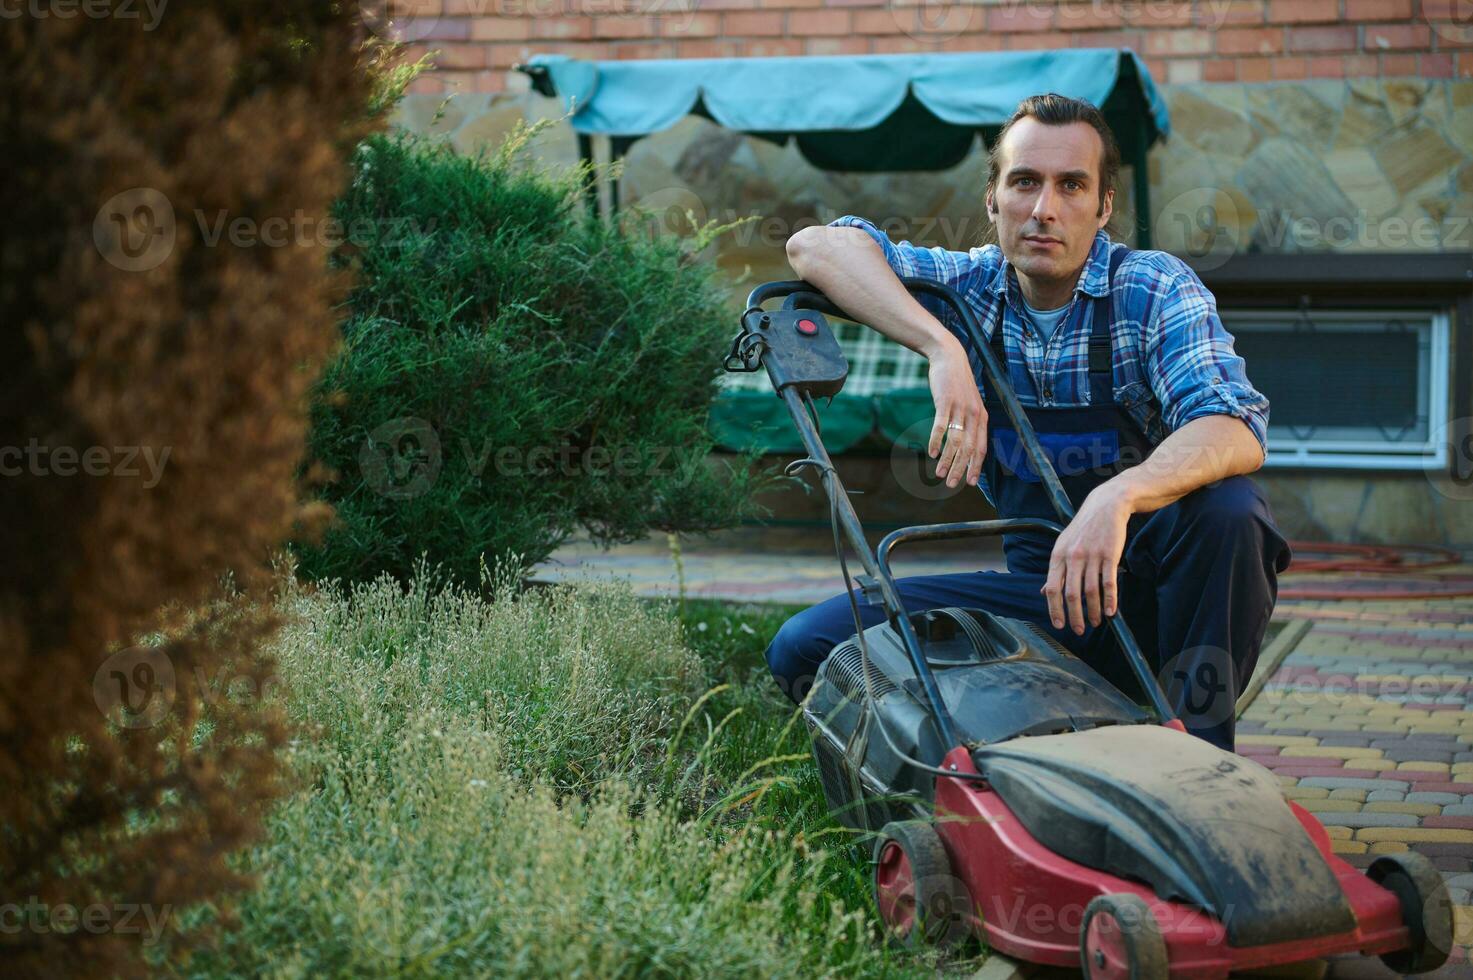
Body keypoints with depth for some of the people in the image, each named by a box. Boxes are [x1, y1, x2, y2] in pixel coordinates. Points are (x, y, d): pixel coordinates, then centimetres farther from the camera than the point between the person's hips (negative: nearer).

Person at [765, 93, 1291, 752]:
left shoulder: (1154, 289, -11)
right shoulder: (968, 289, -1)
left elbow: (1237, 431, -27)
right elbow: (818, 247, -15)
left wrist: (1116, 496, -48)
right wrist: (943, 348, -31)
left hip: (1150, 591, -3)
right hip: (1041, 591, 3)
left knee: (1227, 510, -36)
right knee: (806, 648, -13)